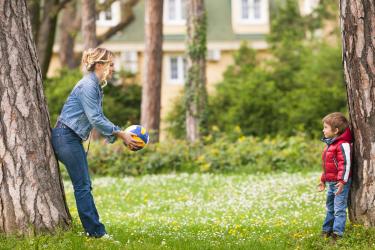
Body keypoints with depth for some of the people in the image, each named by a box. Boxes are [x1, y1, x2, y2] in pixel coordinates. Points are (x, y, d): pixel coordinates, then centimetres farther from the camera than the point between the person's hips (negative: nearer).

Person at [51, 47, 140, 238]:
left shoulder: (96, 86, 13)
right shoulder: (87, 85, -17)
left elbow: (99, 117, 18)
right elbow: (95, 119, -21)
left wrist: (121, 133, 9)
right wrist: (120, 134, -16)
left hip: (73, 138, 10)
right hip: (65, 136, -10)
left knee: (84, 185, 11)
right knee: (82, 185, -7)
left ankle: (93, 229, 14)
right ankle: (95, 231, -4)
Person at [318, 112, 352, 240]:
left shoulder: (343, 144, -17)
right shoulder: (330, 144, 14)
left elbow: (345, 164, -23)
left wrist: (342, 181, -28)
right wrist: (323, 180, 27)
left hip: (340, 183, -10)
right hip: (330, 182, 10)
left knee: (339, 208, -8)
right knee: (330, 207, 18)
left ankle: (338, 232, -7)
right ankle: (327, 229, 28)